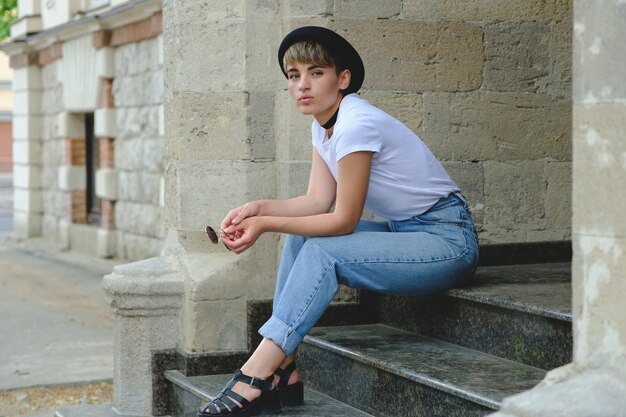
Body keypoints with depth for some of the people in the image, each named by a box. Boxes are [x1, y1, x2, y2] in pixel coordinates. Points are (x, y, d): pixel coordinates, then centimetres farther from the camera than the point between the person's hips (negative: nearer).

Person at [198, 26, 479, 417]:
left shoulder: (356, 124, -22)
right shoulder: (324, 125, 7)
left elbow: (344, 220, -19)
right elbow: (318, 201, 2)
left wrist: (265, 224, -17)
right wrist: (258, 208, -12)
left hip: (449, 240, -9)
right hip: (406, 230, 9)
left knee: (321, 251, -23)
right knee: (300, 237, -3)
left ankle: (258, 374, -23)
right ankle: (283, 371, -7)